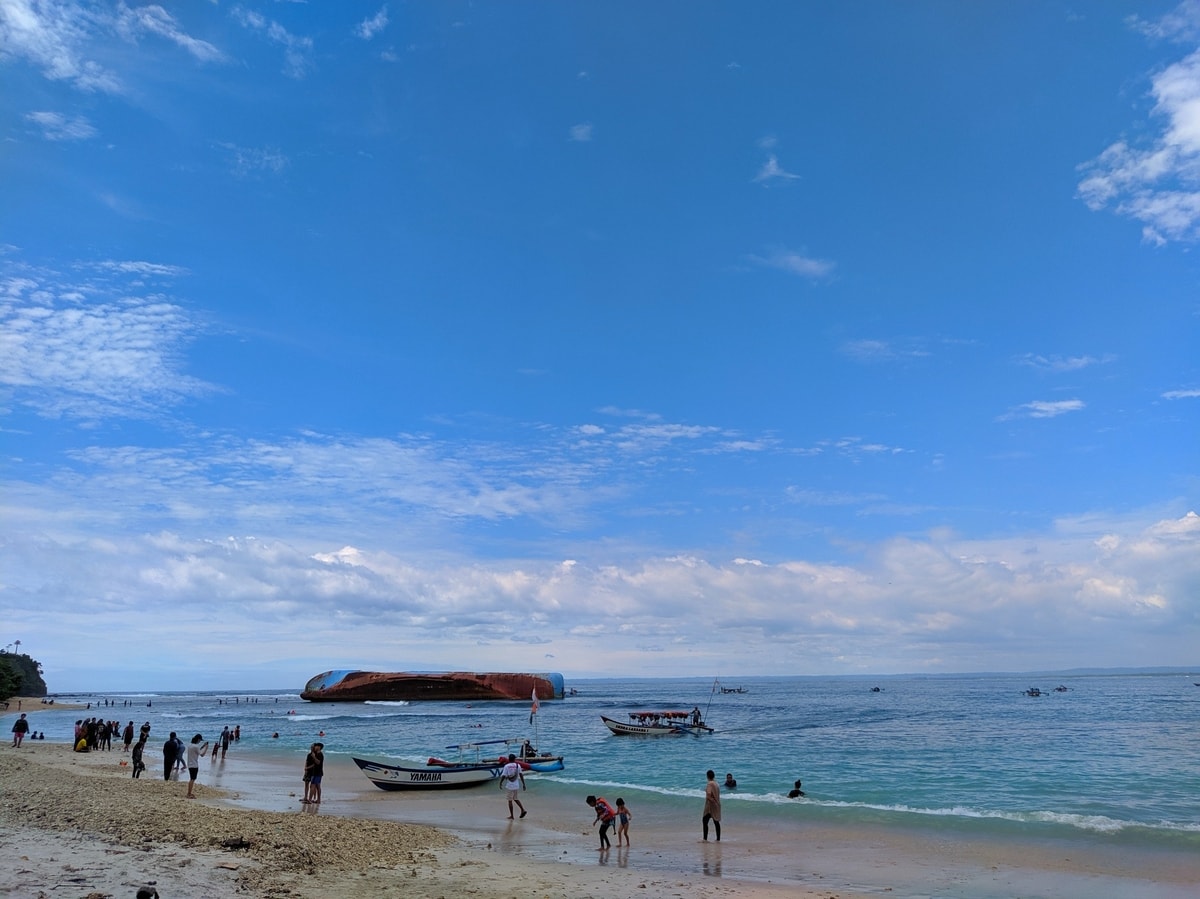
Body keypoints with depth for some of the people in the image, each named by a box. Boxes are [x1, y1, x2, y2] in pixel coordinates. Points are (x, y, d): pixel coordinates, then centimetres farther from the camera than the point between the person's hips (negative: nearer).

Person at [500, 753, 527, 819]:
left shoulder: (506, 766, -8)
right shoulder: (518, 766, 0)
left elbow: (503, 776, -11)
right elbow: (521, 775, -2)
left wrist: (500, 783, 5)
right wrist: (523, 784, 3)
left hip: (509, 786, -4)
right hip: (516, 786, 4)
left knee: (510, 800, 7)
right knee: (515, 799, 22)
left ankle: (511, 816, 11)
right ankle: (523, 810, 8)